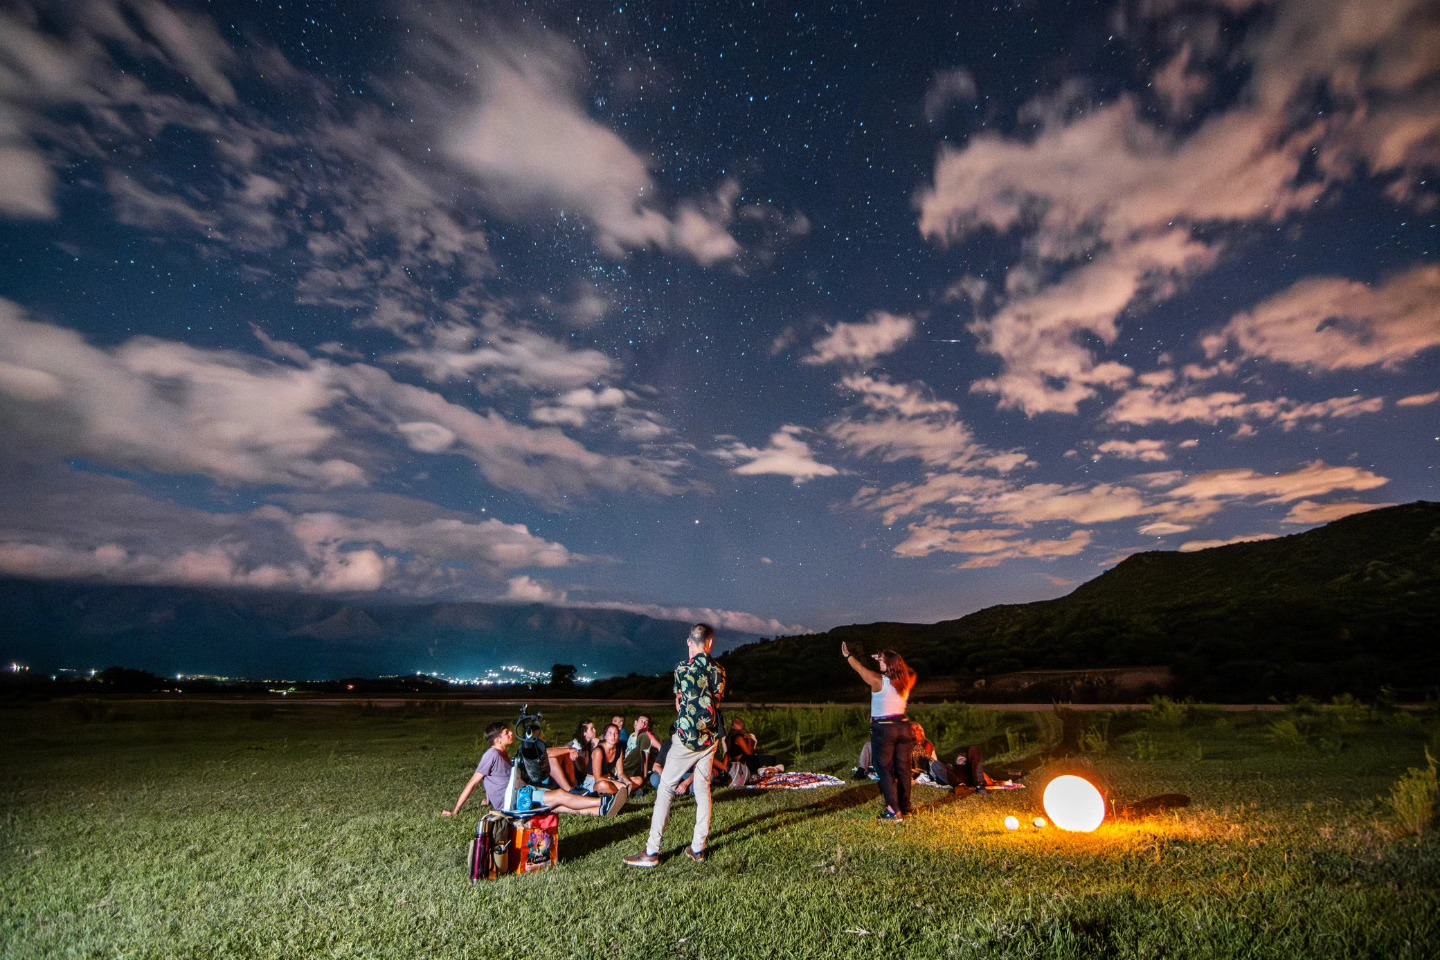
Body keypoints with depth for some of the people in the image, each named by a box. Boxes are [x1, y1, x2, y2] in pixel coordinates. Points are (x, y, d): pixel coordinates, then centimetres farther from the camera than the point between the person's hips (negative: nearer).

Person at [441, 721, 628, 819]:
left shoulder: (504, 754, 17)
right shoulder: (492, 754, -11)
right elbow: (473, 783, -10)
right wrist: (455, 811, -9)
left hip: (519, 796, 9)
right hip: (511, 800, -9)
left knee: (561, 805, -10)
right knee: (560, 795, -19)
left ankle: (602, 810, -24)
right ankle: (604, 802, -23)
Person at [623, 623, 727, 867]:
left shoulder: (682, 667, -9)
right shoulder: (719, 670, 1)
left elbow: (679, 703, 4)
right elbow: (716, 702, 9)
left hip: (686, 737, -4)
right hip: (710, 737, 4)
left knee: (665, 790, 1)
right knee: (703, 790, 12)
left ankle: (652, 852, 1)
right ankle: (698, 848, 16)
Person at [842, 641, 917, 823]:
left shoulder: (879, 681, -14)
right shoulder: (906, 681, 1)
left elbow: (860, 668, -1)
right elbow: (909, 671, 25)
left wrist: (848, 655, 16)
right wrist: (884, 659, 29)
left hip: (884, 729, -6)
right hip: (903, 727, 6)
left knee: (885, 770, 1)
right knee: (903, 769, 13)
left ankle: (894, 812, -2)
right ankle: (905, 808, 22)